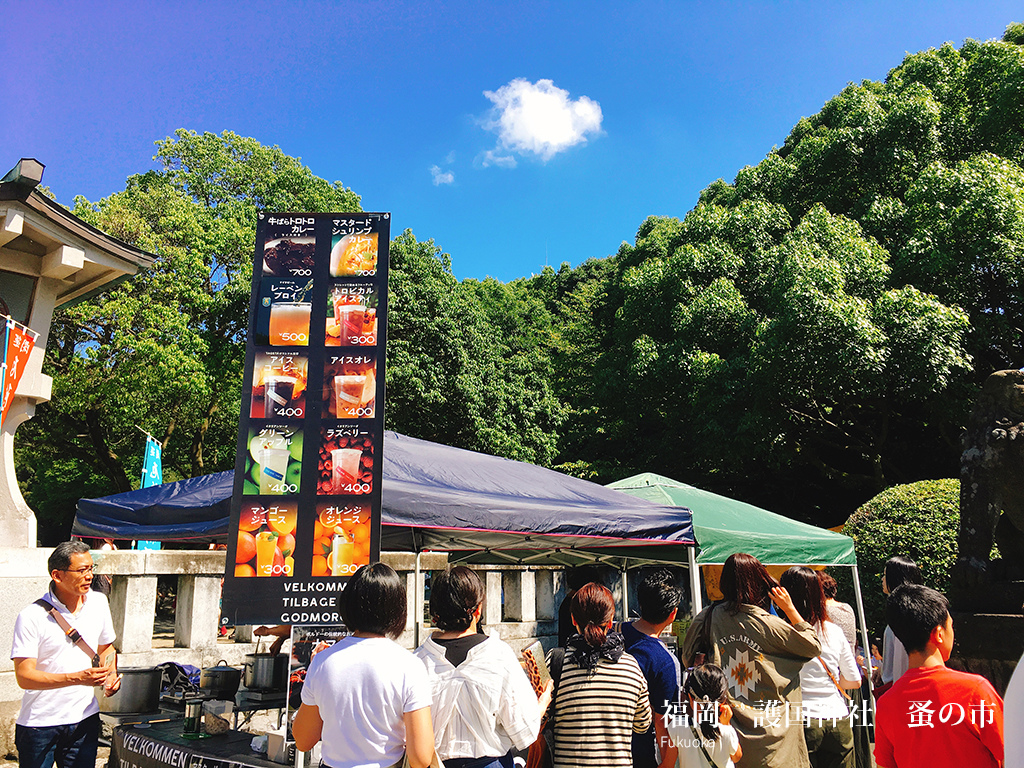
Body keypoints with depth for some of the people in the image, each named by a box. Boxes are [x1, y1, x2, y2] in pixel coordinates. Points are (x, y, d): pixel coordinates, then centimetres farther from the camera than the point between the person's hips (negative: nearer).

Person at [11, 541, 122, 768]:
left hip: (84, 719, 4)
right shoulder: (31, 616, -14)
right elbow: (24, 677, -17)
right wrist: (77, 678, -28)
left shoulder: (98, 602, 2)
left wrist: (110, 675, -1)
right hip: (39, 722, -4)